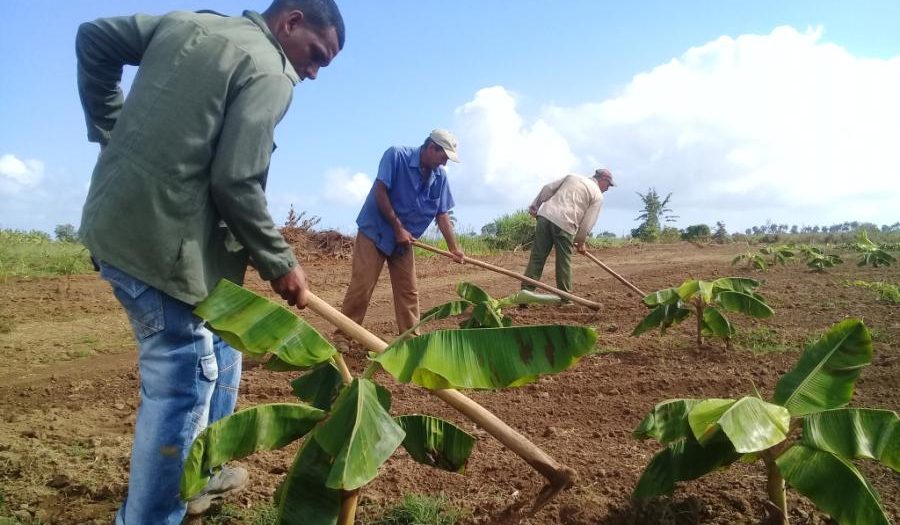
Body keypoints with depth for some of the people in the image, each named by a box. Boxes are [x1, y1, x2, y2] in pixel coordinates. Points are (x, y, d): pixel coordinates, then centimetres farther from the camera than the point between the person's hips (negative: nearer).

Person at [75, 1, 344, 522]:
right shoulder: (270, 72, -11)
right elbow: (235, 183, -19)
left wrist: (114, 136, 20)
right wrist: (280, 263, -7)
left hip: (113, 225, 10)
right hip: (163, 245, -10)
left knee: (218, 348, 23)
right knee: (180, 387, 1)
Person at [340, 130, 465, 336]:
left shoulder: (440, 176, 0)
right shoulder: (396, 155, -16)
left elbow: (442, 214, 4)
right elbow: (380, 192, -19)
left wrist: (454, 248, -2)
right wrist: (398, 228, -18)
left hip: (404, 239, 6)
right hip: (374, 232, -6)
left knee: (408, 292, 6)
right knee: (361, 287, -9)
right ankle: (342, 336, -1)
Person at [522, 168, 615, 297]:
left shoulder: (572, 176, 24)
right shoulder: (598, 196, 10)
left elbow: (547, 189, 18)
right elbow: (587, 223, 3)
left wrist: (534, 206, 21)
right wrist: (580, 242, 15)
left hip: (545, 215, 4)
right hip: (565, 224, -4)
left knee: (537, 258, 2)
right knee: (564, 263, 7)